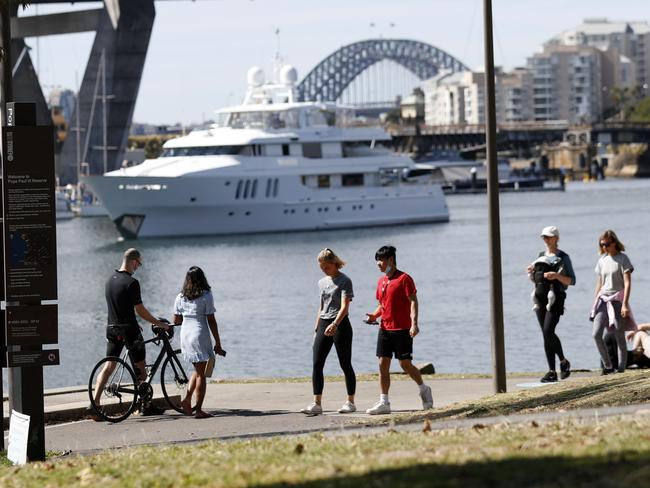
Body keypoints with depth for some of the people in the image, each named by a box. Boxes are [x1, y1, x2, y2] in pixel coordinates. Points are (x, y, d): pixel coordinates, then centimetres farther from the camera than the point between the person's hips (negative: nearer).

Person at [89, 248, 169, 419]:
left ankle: (95, 404, -6)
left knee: (108, 366, 5)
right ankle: (145, 406, 12)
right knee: (140, 367, 6)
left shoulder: (110, 280, 10)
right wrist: (159, 323, -3)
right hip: (128, 329, -7)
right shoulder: (131, 283, -16)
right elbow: (140, 310, -14)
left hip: (112, 329, 7)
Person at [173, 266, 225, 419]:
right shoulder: (206, 295, -9)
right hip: (200, 335, -5)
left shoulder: (180, 297, 4)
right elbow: (211, 321, -9)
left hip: (185, 335, 5)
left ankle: (187, 398, 3)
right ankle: (199, 410, 2)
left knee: (197, 370, 21)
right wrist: (218, 343, -3)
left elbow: (176, 320, 8)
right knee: (201, 374, 3)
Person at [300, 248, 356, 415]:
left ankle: (350, 402, 11)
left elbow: (344, 307, -18)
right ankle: (317, 404, -7)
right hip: (323, 325, 7)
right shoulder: (322, 282, 15)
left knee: (345, 364, 1)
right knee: (317, 365, -4)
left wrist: (335, 324, -33)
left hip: (340, 325, -6)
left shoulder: (344, 281, -7)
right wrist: (316, 330, 16)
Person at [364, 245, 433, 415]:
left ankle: (424, 389, 20)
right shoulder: (381, 281, 14)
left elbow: (413, 301, -12)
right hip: (385, 329, 7)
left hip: (402, 329, -7)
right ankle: (384, 402, 2)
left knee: (405, 364, -3)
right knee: (383, 364, 0)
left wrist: (414, 323, -23)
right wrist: (374, 315, 2)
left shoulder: (404, 278, -8)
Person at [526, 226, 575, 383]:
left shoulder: (563, 258, -2)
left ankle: (563, 361, 2)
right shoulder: (541, 256, 17)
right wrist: (531, 272, 2)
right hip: (541, 297, 6)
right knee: (546, 334, 4)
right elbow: (534, 279, 25)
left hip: (556, 297, -6)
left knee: (548, 332, -18)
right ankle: (552, 372, 6)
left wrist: (557, 276, -21)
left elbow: (572, 280, -5)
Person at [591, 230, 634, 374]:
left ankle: (621, 368, 3)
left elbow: (627, 283, -10)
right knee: (596, 334, -8)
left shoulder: (622, 259, -5)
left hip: (617, 299, -5)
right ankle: (608, 366, 3)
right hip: (603, 299, 5)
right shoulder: (602, 261, 12)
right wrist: (595, 305, 17)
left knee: (619, 336, -3)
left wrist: (625, 304, -17)